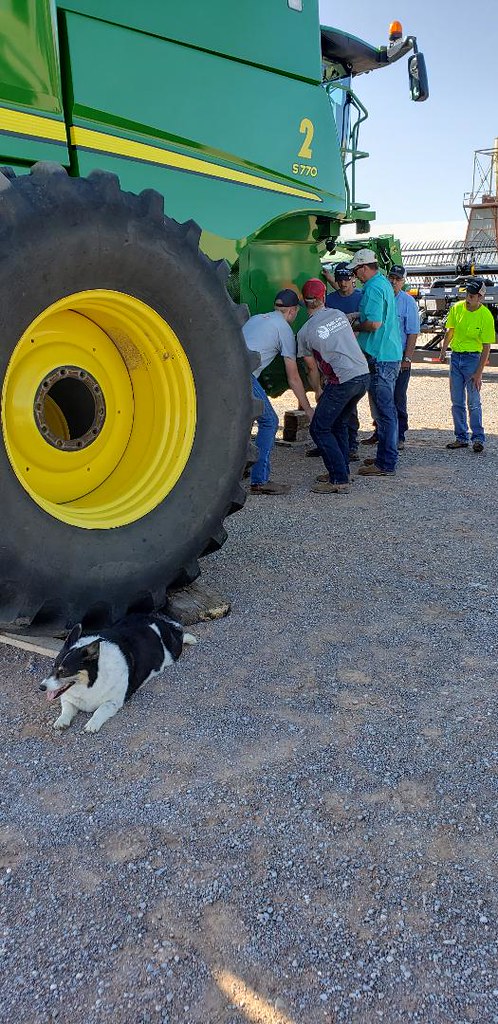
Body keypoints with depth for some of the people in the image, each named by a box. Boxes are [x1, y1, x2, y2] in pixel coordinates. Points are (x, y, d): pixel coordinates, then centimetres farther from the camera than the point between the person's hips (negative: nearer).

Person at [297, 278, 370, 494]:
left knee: (319, 429, 1)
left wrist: (318, 392, 24)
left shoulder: (305, 332, -2)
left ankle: (339, 480, -3)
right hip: (364, 375, 7)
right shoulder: (340, 314, 12)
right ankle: (342, 471, 25)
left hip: (342, 381, -7)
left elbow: (312, 368, 7)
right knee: (338, 423, 22)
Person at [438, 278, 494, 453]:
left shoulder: (486, 316, -12)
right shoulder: (457, 308, 0)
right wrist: (443, 350, 3)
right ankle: (461, 437, 16)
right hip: (456, 357, 5)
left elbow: (486, 347, -11)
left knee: (473, 402, -3)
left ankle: (478, 438, 7)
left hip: (473, 358, -4)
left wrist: (479, 373, -15)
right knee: (457, 402, 7)